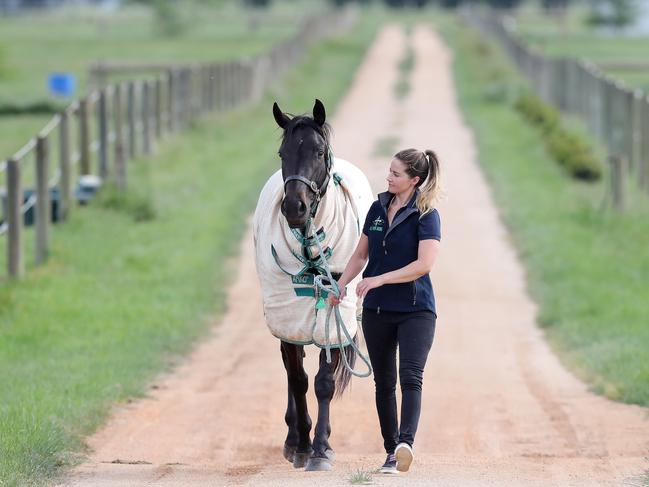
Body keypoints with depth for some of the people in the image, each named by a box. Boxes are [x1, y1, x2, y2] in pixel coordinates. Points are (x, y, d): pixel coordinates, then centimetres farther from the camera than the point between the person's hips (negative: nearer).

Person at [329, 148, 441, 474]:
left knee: (410, 377, -19)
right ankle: (391, 451, 16)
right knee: (383, 382, 9)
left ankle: (406, 442, -33)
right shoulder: (378, 208, 9)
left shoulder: (426, 215, -9)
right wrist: (341, 285, 2)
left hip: (415, 309, -6)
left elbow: (424, 264, -20)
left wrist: (380, 279, -24)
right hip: (377, 310, 6)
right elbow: (361, 255, 17)